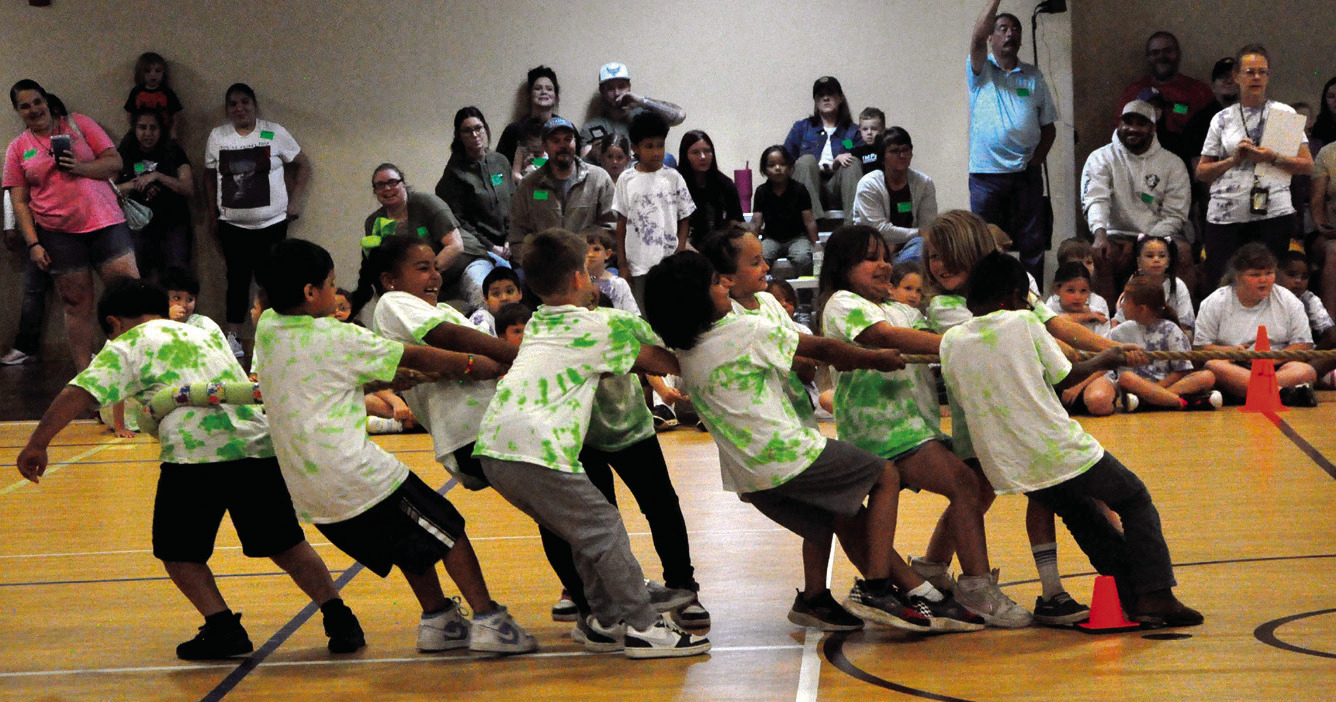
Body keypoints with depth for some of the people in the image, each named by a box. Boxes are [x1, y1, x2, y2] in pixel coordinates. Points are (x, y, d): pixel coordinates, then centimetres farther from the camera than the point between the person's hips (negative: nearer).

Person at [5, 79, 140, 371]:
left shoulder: (78, 124, 7)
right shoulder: (17, 148, 9)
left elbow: (115, 162, 3)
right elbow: (19, 201, 6)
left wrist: (80, 167, -14)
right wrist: (33, 243, -4)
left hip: (104, 223, 0)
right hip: (58, 234, 0)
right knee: (77, 306, 1)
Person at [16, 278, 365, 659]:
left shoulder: (127, 346, 13)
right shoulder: (208, 335, 30)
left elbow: (78, 394, 4)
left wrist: (37, 445, 7)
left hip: (195, 453, -5)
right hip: (258, 445, 5)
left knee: (178, 552, 13)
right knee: (286, 544, 15)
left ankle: (223, 627, 1)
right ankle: (339, 618, 10)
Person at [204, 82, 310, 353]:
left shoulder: (274, 133, -2)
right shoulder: (217, 137, 3)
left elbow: (302, 165, 6)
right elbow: (210, 176, 13)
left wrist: (294, 202, 0)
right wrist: (213, 216, 11)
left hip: (272, 223, -1)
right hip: (232, 226, 2)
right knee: (237, 280, 3)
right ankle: (233, 339, 7)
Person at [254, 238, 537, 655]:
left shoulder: (267, 328, 7)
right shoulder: (338, 339, -11)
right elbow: (415, 358, -1)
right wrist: (474, 366, 12)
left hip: (308, 493, 7)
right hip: (355, 475, -7)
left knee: (409, 543, 25)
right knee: (447, 530, 6)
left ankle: (437, 620, 29)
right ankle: (488, 621, 3)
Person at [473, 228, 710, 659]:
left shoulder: (538, 323, 23)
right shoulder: (601, 326, 2)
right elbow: (666, 362, 10)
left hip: (492, 448, 8)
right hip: (537, 451, -8)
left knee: (585, 530, 19)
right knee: (605, 531, -1)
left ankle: (607, 619, 24)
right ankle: (643, 627, 1)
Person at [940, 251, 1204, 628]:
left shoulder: (951, 341, 3)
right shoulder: (1023, 322, -8)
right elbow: (1062, 378, 0)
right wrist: (1101, 361, 17)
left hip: (1010, 467, 5)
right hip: (1060, 452, -5)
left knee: (1078, 509, 31)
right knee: (1135, 500, 17)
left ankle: (1128, 589, 25)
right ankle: (1155, 594, 4)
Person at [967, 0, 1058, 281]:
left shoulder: (1033, 76, 13)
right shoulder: (980, 71, 4)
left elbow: (1049, 126, 13)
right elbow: (977, 39, -18)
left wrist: (1038, 158, -3)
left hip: (1026, 173, 3)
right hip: (986, 173, -2)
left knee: (1032, 244, 2)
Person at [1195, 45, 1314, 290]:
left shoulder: (1284, 113, 9)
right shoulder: (1222, 119, 12)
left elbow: (1307, 166, 4)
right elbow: (1201, 172, 11)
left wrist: (1273, 158, -11)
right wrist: (1234, 160, -4)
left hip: (1273, 214, -1)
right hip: (1225, 216, 1)